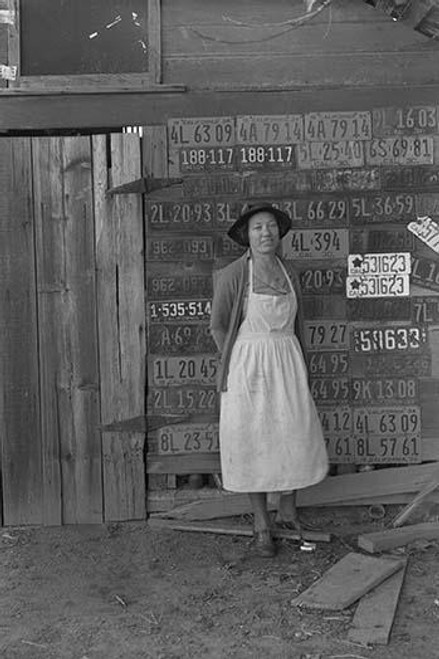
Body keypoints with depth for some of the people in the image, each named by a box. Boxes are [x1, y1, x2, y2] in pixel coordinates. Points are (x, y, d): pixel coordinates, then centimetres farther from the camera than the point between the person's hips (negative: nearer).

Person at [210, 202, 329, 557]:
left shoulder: (289, 273, 5)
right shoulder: (232, 275, -9)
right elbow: (219, 326, -1)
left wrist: (298, 367, 14)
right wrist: (239, 367, 0)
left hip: (288, 365, 4)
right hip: (248, 367, -4)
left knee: (295, 438, 5)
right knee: (254, 442, 4)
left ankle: (288, 508, 29)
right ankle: (261, 522, 20)